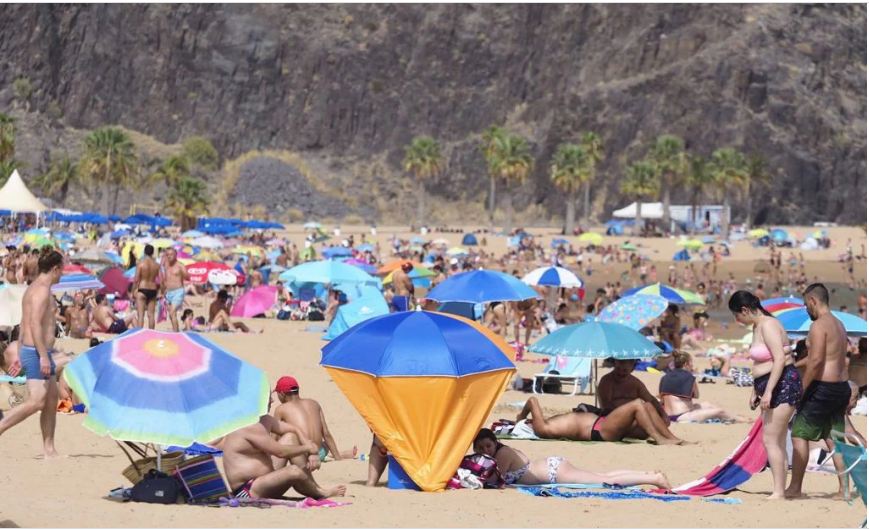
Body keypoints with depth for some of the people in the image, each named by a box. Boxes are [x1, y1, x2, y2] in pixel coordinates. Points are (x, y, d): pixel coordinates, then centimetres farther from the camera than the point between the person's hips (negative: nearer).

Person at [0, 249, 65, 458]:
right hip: (37, 352, -11)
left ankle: (49, 449, 10)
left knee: (51, 400, 9)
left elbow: (24, 324, 21)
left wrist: (20, 355, 23)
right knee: (36, 402, -16)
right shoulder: (42, 290, -15)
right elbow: (35, 324, -24)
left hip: (29, 350, 11)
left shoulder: (33, 288, 17)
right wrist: (43, 356, -26)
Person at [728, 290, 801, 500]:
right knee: (778, 443, 10)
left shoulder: (768, 325, -16)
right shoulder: (756, 327, 15)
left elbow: (780, 358, -24)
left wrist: (768, 391, -26)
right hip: (769, 387, 10)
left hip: (783, 384, -10)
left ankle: (778, 492, -12)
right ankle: (779, 491, 11)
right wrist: (755, 391, 22)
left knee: (770, 440, -12)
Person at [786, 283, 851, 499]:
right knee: (833, 437, 12)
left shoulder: (819, 325, -14)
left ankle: (795, 488, -1)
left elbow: (816, 361, -21)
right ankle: (844, 487, 8)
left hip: (823, 387, -9)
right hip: (841, 387, 9)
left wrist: (800, 390, -16)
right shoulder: (838, 324, 16)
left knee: (799, 435, -2)